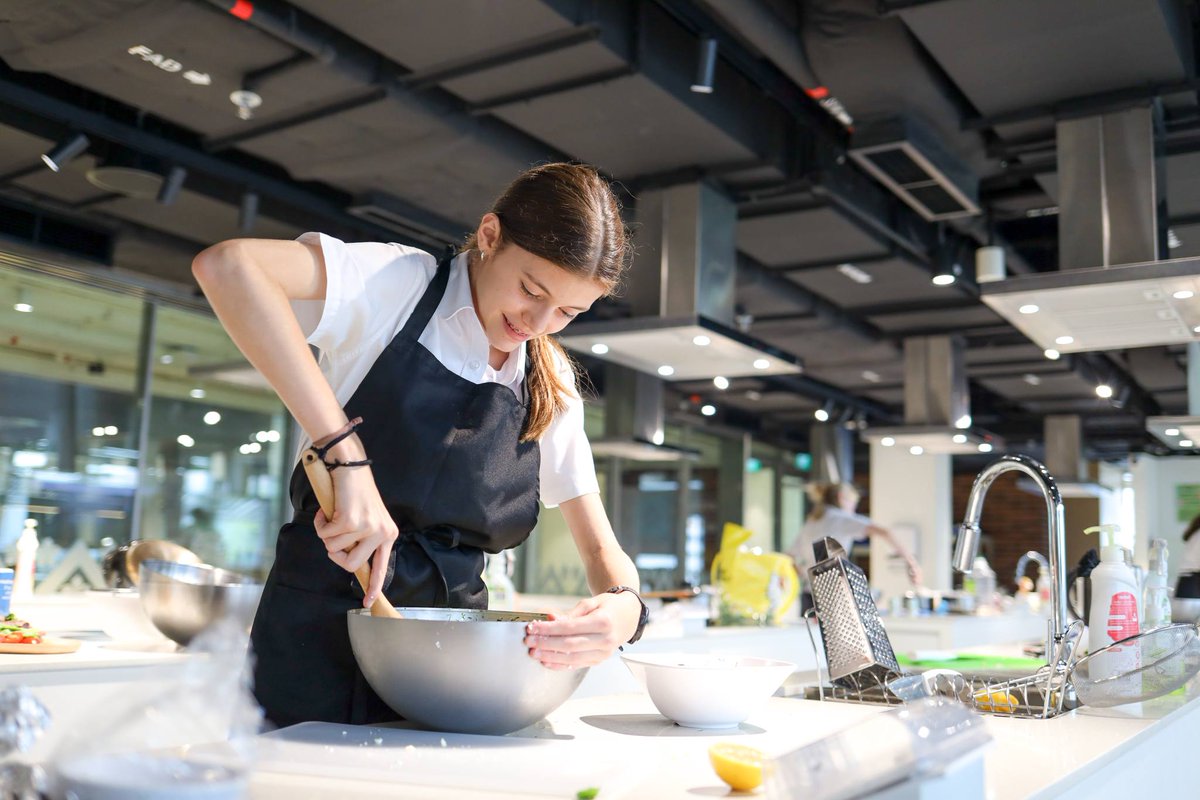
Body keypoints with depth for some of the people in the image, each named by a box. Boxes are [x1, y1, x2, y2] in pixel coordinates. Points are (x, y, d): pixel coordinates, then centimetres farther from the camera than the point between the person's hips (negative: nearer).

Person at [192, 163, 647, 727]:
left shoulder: (552, 386, 5)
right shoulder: (402, 283, -11)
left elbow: (599, 547, 6)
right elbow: (225, 266, -28)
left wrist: (623, 605, -19)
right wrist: (345, 453, -35)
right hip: (324, 629, -4)